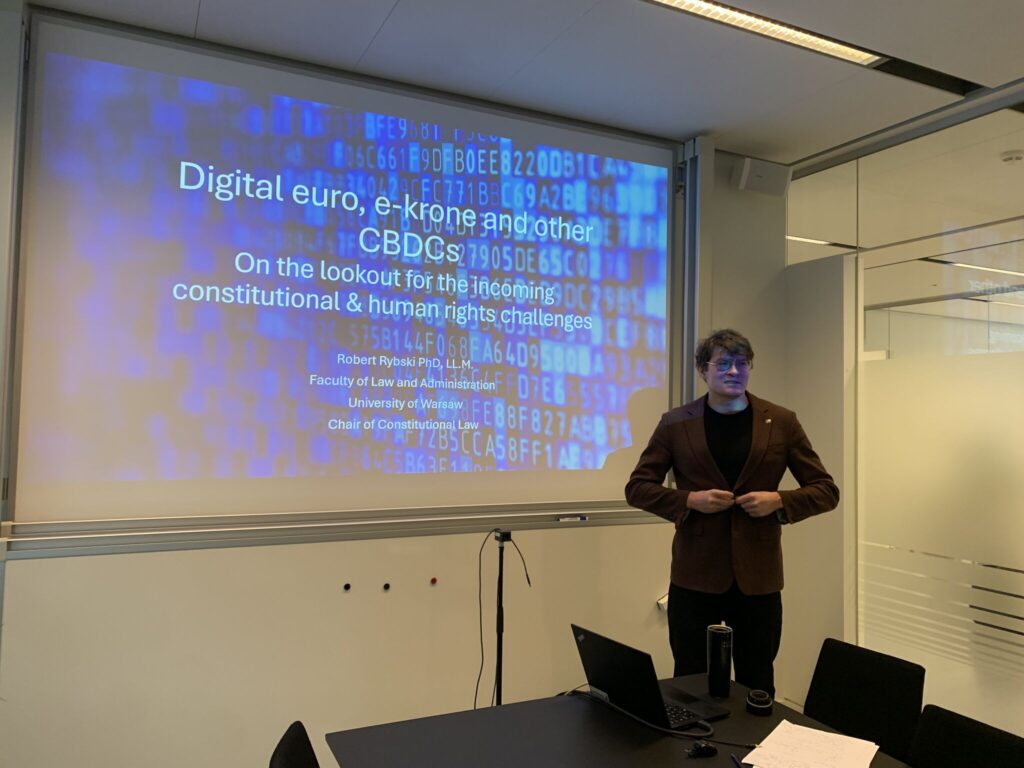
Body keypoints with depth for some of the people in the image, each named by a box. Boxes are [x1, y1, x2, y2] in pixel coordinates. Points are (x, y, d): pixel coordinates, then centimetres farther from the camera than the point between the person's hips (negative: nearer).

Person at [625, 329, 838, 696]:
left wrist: (779, 501, -13)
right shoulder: (676, 423, 0)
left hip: (758, 578, 1)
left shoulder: (781, 422, 2)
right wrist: (689, 500, -13)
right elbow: (637, 487, 3)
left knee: (757, 689, 13)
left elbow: (826, 490, 5)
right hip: (695, 578, 0)